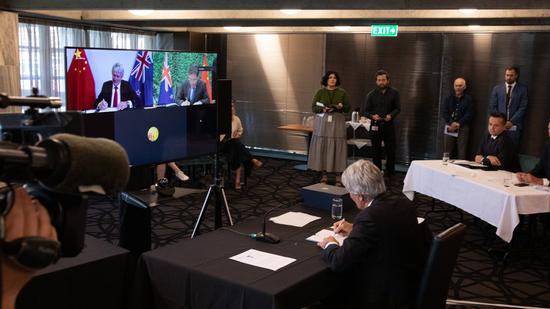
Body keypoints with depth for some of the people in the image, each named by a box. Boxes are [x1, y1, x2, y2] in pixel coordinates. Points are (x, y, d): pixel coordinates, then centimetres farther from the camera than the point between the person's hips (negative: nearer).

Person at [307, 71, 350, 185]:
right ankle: (324, 174, 6)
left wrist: (340, 107, -14)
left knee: (337, 148, -4)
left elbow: (348, 108, 6)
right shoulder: (320, 92, 7)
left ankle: (338, 176, 1)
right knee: (322, 147, -2)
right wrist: (323, 109, -15)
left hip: (337, 123, 0)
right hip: (322, 122, 1)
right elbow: (314, 107, 4)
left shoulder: (342, 92, 6)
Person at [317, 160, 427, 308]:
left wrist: (330, 245, -2)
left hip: (389, 296, -8)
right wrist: (355, 229, 17)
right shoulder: (402, 202, -2)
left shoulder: (370, 216, -26)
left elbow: (339, 262, -22)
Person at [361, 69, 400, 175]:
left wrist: (391, 115, -16)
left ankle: (390, 173, 12)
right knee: (376, 151, 6)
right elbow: (364, 110, 0)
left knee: (391, 151, 0)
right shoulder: (371, 95, -1)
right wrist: (372, 116, -20)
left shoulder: (394, 93, 0)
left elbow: (398, 108, 4)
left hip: (389, 125, 0)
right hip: (375, 125, 0)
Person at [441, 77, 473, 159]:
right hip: (450, 127, 2)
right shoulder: (449, 98, 14)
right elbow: (444, 112, 5)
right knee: (447, 152, -1)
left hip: (462, 127, -2)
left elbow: (469, 114, -1)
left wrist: (459, 123, -13)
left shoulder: (468, 99, 7)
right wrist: (451, 123, -10)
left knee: (462, 153, -8)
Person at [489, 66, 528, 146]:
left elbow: (523, 108, -3)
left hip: (514, 126, -1)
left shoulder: (523, 89, 4)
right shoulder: (497, 88, 10)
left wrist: (511, 121, -12)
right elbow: (493, 107, 7)